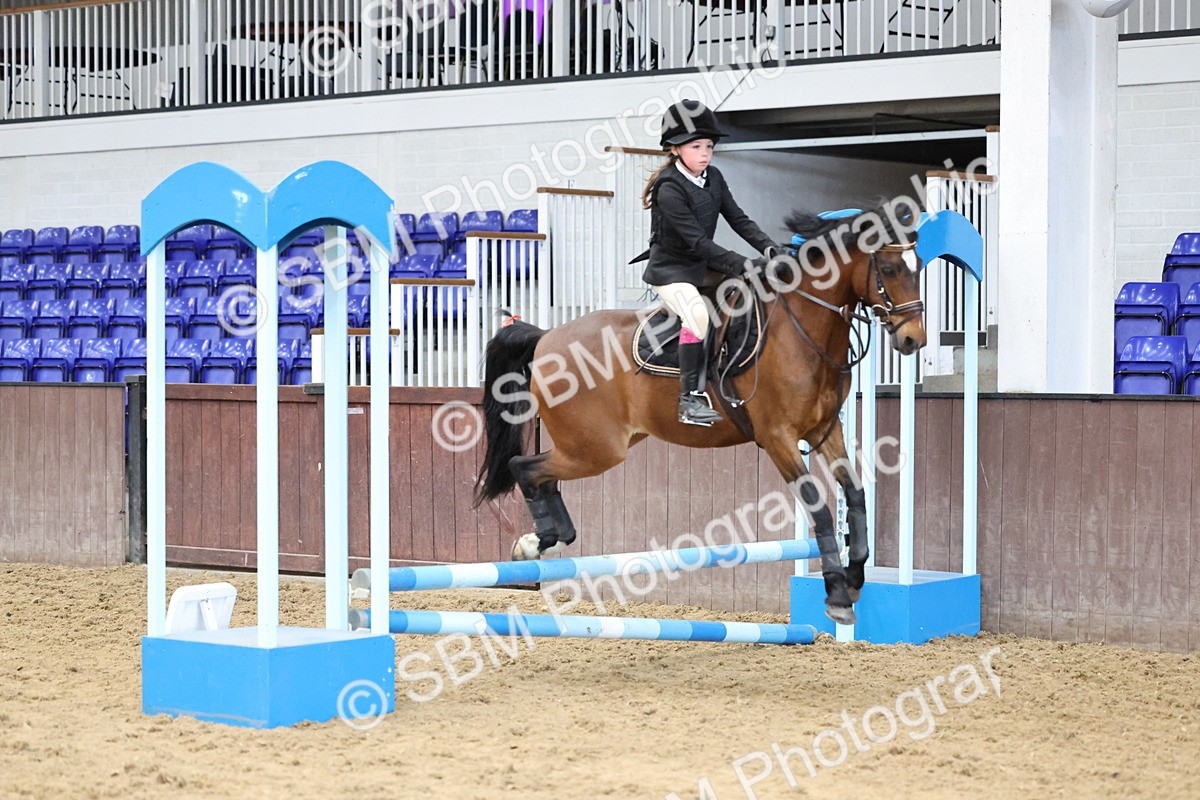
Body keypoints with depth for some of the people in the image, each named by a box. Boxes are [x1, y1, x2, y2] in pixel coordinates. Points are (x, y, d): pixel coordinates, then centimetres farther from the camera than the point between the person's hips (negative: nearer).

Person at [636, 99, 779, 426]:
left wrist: (767, 247, -15)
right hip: (670, 269, -9)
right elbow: (697, 241, -25)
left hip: (702, 268, 9)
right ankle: (690, 400, -31)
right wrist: (741, 265, -30)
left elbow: (738, 219, 3)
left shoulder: (713, 178, 4)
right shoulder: (669, 190, -20)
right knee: (697, 314, -32)